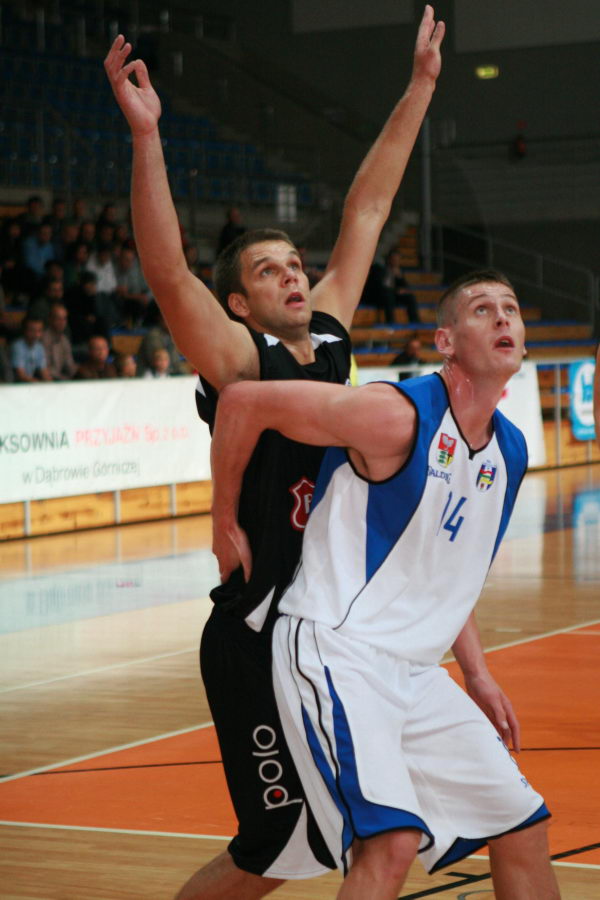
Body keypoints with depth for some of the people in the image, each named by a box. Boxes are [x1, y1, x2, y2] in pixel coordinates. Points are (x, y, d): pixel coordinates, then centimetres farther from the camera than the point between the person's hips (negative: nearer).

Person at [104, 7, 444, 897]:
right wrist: (145, 133, -34)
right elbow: (167, 272, -26)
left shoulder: (328, 339, 8)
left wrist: (420, 86, 15)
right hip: (261, 640, -7)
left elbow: (367, 210, 12)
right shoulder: (240, 360, -10)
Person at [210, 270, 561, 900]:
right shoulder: (399, 414, -17)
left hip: (414, 670, 9)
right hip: (334, 653, -9)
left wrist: (477, 677, 21)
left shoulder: (510, 451, 10)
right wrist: (227, 528, -5)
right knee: (393, 842, -26)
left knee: (523, 829, 12)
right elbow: (242, 401, -14)